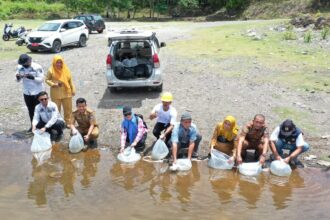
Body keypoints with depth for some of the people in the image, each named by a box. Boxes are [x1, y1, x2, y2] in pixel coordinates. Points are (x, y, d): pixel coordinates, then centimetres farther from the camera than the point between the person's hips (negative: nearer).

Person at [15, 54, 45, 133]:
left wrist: (33, 77, -32)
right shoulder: (19, 67, -1)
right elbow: (18, 80, 5)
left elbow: (41, 79, -15)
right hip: (26, 93, 5)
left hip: (37, 92, -5)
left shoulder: (37, 67, -16)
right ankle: (33, 125, 29)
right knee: (30, 110, 16)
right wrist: (18, 77, -18)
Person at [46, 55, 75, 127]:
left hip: (66, 92, 3)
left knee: (68, 108, 10)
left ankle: (68, 122, 25)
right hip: (56, 93, -2)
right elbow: (47, 80, 0)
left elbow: (70, 80, 7)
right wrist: (53, 84, -18)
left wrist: (73, 90, 7)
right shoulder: (51, 71, -7)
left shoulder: (66, 69, 1)